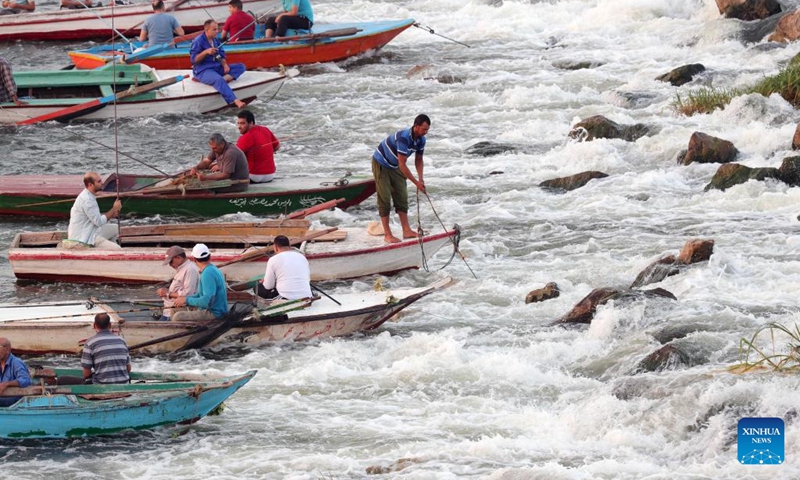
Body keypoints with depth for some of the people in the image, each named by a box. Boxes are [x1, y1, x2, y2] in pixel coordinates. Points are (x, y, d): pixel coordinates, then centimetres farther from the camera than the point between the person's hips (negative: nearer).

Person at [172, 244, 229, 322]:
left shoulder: (208, 274, -19)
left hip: (214, 314, -10)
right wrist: (184, 299, 5)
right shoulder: (213, 270, 14)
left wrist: (187, 300, -16)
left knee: (177, 317, -15)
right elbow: (200, 294, 21)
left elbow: (208, 301, -28)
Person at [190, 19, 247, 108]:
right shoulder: (198, 41, -9)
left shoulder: (216, 40, 14)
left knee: (241, 67, -4)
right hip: (203, 71, -9)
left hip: (217, 68, 9)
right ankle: (235, 101, -54)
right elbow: (193, 59, -12)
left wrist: (224, 64, -6)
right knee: (218, 79, -40)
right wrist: (206, 52, -24)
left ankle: (226, 78, -32)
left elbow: (221, 56, 15)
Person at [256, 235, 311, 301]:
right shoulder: (302, 257, 12)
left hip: (286, 299, -3)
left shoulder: (274, 259, -1)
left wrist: (263, 282, 27)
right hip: (306, 298, 3)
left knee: (258, 287, 16)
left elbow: (268, 287, 3)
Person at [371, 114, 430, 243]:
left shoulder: (421, 140, -10)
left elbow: (418, 160, 4)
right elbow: (402, 165, -35)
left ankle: (406, 231, 6)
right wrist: (416, 183, -32)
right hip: (381, 164, -8)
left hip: (395, 167, 8)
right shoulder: (403, 138, -36)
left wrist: (421, 178, -12)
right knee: (384, 199, -6)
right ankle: (387, 234, -5)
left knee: (402, 198, 4)